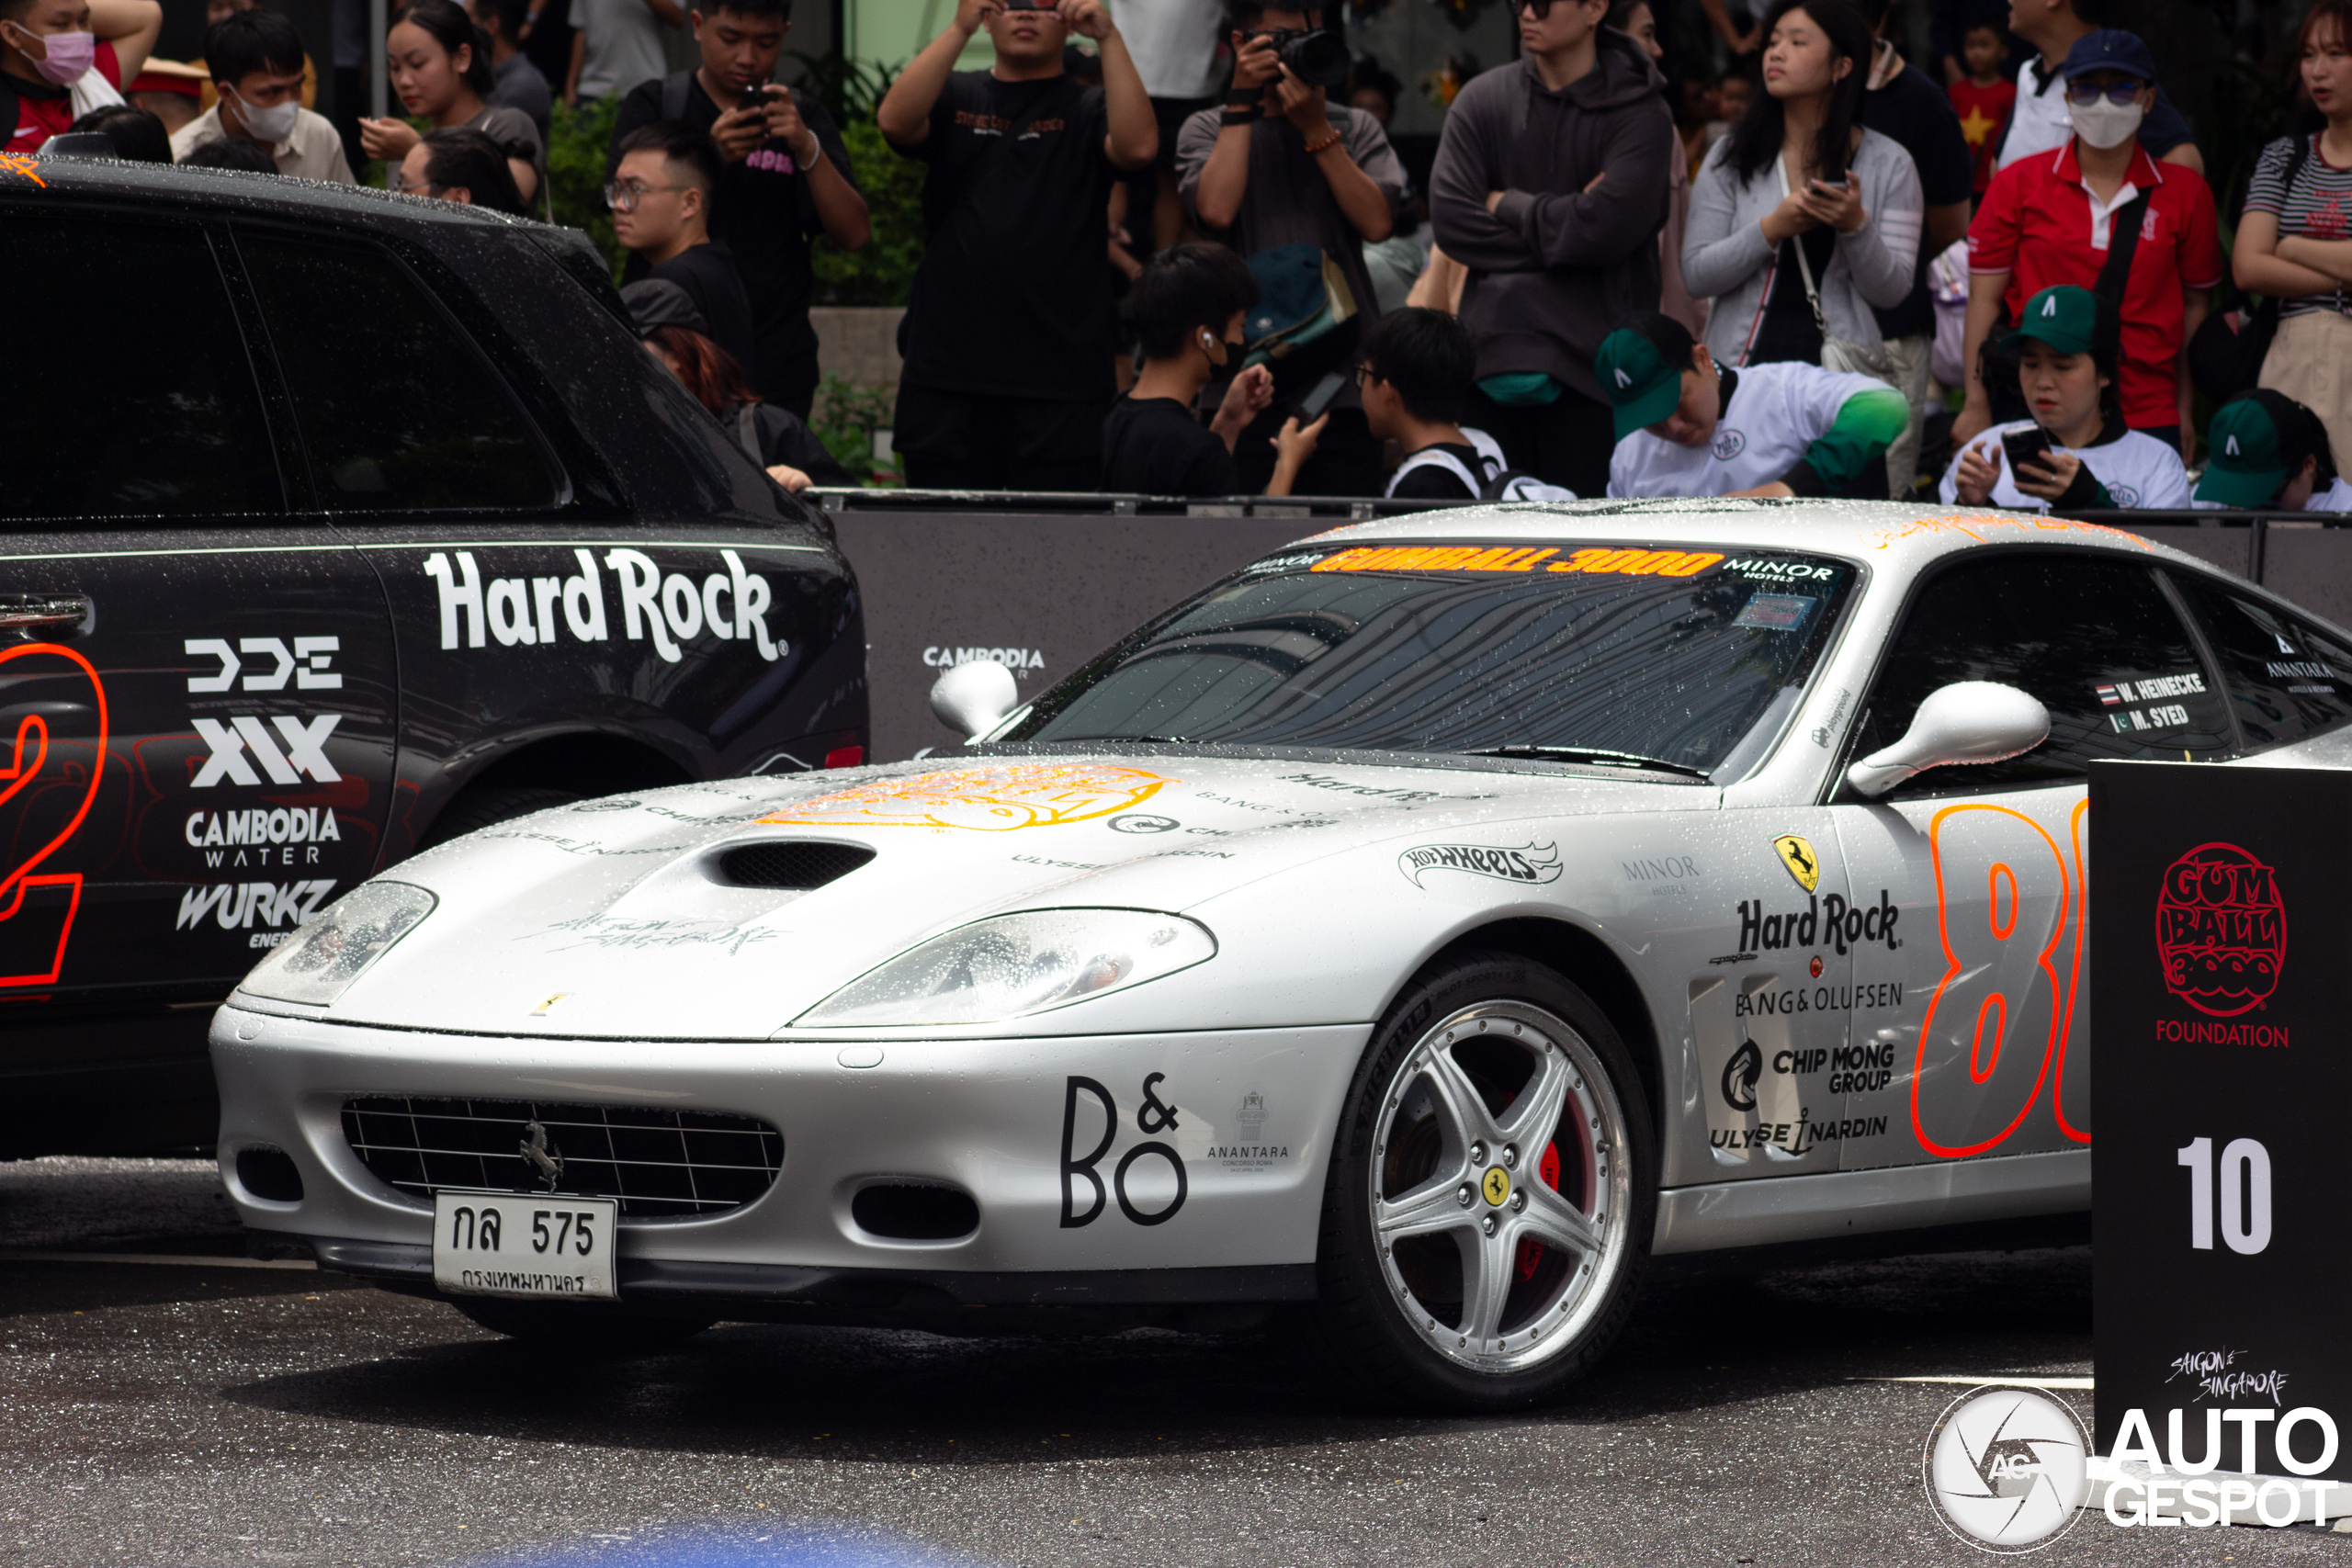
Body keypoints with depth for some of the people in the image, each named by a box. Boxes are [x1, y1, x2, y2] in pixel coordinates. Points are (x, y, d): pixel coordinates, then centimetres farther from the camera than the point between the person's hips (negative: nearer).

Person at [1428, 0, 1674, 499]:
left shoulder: (1640, 113, 0)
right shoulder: (1484, 99, 10)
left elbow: (1609, 227, -13)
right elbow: (1450, 215, -1)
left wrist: (1508, 206, -1)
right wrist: (1558, 228, -7)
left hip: (1589, 362, -3)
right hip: (1492, 356, 3)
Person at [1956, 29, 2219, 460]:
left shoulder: (2185, 193, 7)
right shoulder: (2019, 184, 5)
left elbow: (2193, 306, 10)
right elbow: (1985, 298, 4)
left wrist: (2185, 411, 9)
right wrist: (1976, 405, -1)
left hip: (2146, 415, 0)